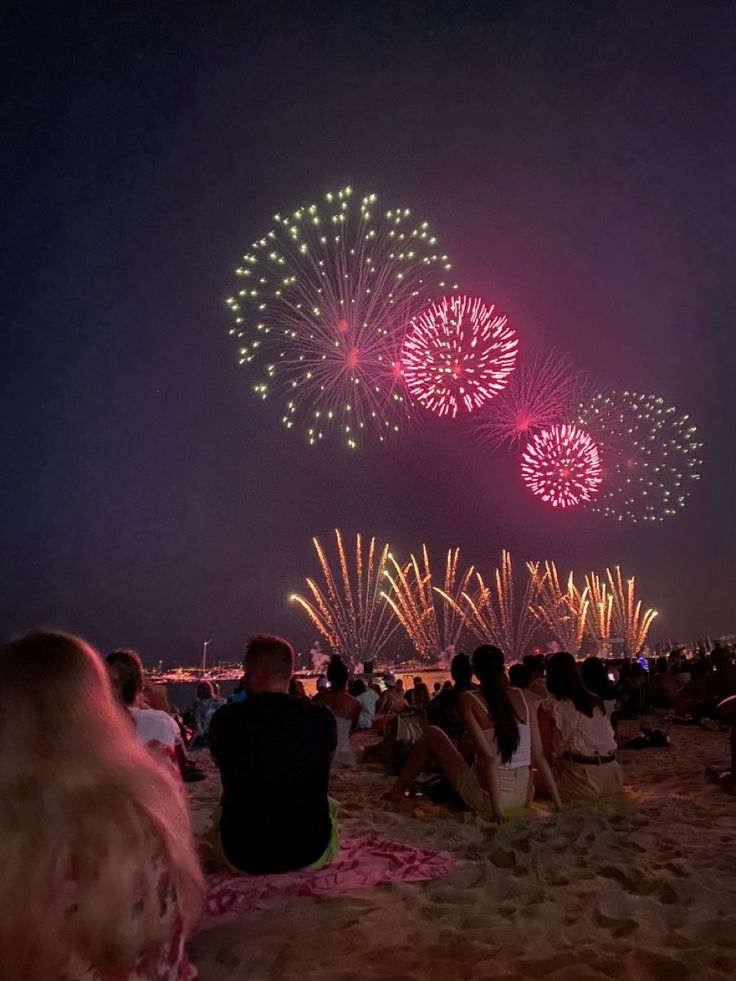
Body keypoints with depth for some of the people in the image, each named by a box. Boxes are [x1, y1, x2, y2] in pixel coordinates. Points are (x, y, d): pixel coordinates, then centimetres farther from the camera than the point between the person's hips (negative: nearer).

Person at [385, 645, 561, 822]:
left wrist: (496, 806, -13)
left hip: (486, 799, -5)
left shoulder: (468, 700, -11)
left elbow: (488, 757, -18)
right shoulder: (521, 697, 0)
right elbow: (539, 756, -3)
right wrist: (558, 804, 1)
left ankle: (396, 793, 25)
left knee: (432, 735, 13)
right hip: (525, 798, 5)